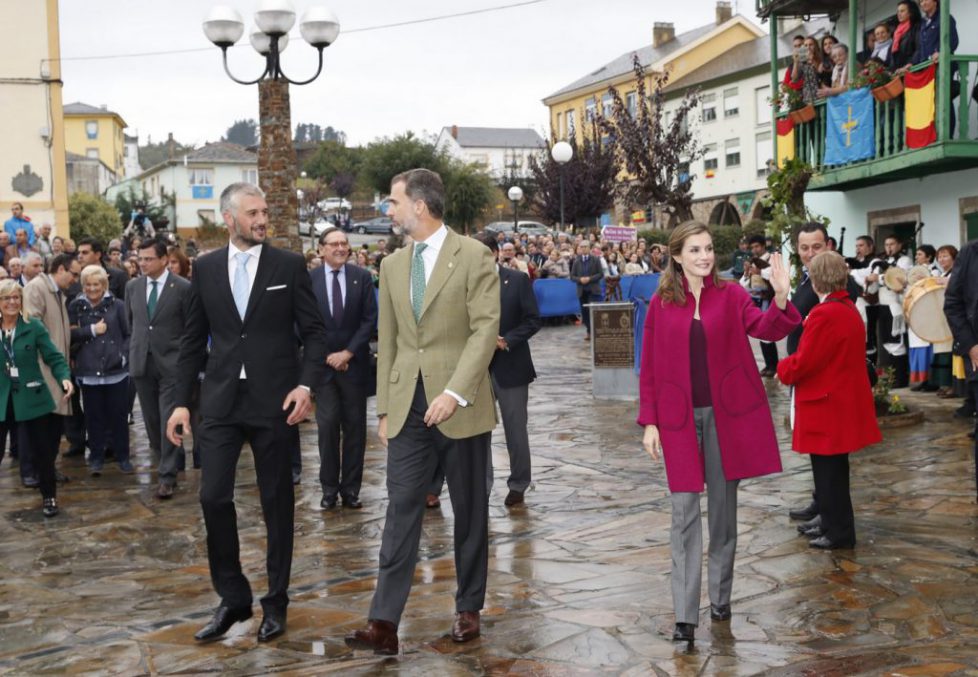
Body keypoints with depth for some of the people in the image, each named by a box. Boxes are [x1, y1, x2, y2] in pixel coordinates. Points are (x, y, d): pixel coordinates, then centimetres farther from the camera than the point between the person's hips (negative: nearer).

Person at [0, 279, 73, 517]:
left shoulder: (33, 326, -5)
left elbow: (54, 357, -5)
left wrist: (65, 378, -22)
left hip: (31, 397, -1)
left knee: (42, 450, 6)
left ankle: (49, 496, 23)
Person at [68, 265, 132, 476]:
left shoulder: (117, 305, 1)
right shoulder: (75, 306, 4)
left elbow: (128, 334, 5)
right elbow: (69, 335, -1)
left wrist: (124, 355, -7)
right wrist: (92, 330, -10)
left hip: (116, 369, -1)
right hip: (89, 370, 1)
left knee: (119, 414, 6)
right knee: (94, 415, 6)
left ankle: (123, 456, 17)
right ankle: (96, 457, 17)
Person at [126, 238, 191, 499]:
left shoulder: (183, 288, -7)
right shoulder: (133, 286, 6)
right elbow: (130, 321, 17)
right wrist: (137, 348, 15)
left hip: (171, 362, -4)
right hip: (141, 361, 5)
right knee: (151, 419, 12)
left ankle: (167, 476, -2)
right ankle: (164, 462, 31)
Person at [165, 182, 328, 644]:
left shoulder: (289, 265, 0)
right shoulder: (205, 268, 6)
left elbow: (314, 332, 0)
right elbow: (192, 340, 9)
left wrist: (305, 385, -14)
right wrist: (181, 402, 4)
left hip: (274, 400, -2)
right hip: (221, 401, 2)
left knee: (277, 502, 7)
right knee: (213, 497, -2)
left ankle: (275, 602, 21)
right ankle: (232, 598, 16)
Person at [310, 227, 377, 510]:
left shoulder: (362, 277, 1)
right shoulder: (308, 280, -1)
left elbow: (370, 319, -1)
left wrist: (347, 353, -8)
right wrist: (327, 356, -7)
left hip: (355, 362, 1)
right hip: (323, 362, -1)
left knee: (355, 426, 5)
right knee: (327, 426, -3)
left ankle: (351, 489, 13)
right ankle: (329, 488, 7)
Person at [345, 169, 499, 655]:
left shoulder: (473, 256, -5)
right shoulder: (393, 265, 12)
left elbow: (486, 328, -12)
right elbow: (388, 341, 14)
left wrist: (455, 392, -21)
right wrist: (384, 409, 10)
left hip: (460, 405, -4)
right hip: (407, 407, 4)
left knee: (469, 511, 9)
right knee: (401, 510, -1)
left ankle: (468, 609, 23)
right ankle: (384, 622, -2)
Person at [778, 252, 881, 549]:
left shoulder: (825, 315, -22)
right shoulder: (848, 308, 9)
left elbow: (802, 363, -20)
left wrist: (782, 369, -2)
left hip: (828, 405, -10)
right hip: (844, 400, 10)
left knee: (829, 472, 1)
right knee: (832, 469, 19)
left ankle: (839, 533, 9)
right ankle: (831, 523, 30)